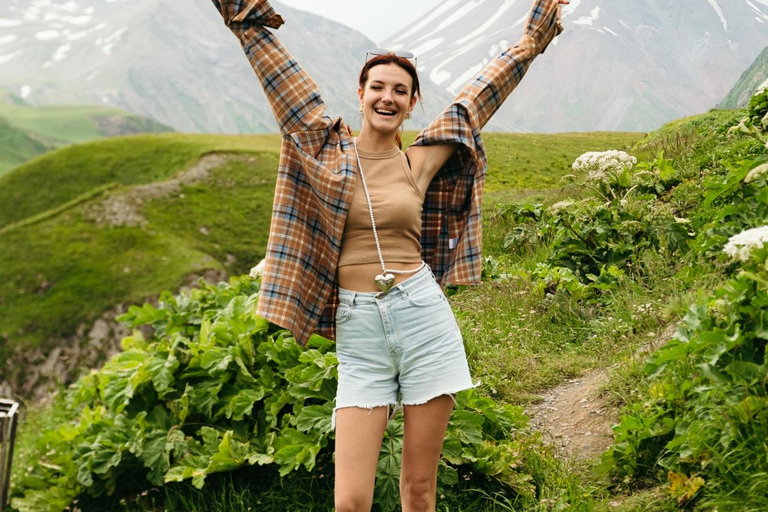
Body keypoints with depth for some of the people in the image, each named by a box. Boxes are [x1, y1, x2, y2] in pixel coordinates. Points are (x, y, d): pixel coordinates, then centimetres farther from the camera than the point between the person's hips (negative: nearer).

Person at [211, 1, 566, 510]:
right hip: (358, 332, -1)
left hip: (424, 318, 1)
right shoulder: (329, 152, 5)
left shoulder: (419, 163, 8)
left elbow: (478, 97, 16)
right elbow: (281, 76, 6)